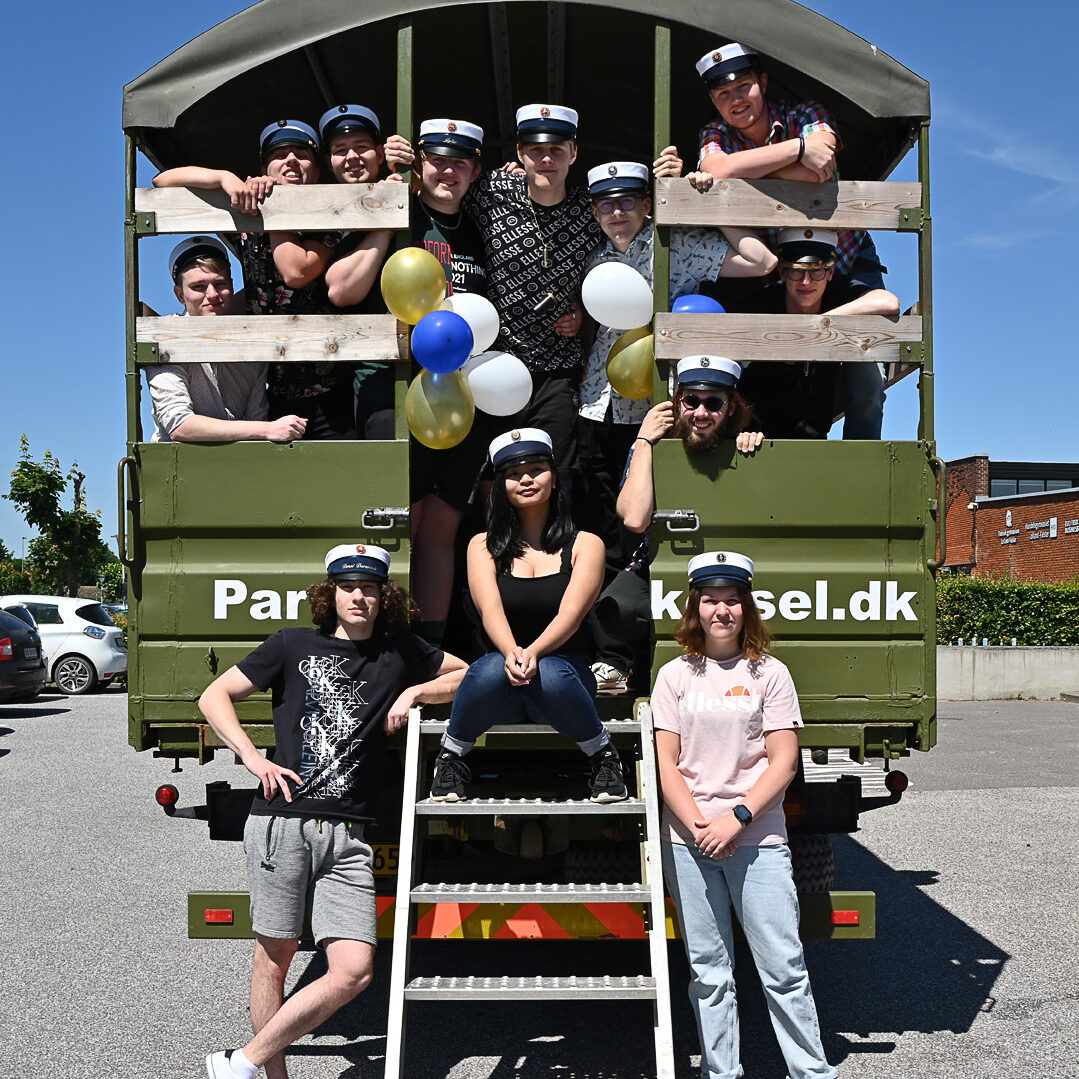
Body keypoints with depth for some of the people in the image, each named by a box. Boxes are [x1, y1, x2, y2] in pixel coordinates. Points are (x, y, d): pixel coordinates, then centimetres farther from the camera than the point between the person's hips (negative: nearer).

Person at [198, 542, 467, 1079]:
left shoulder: (399, 652, 11)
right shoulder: (293, 645, 6)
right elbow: (213, 697, 8)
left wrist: (414, 693, 4)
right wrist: (255, 759, -4)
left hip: (347, 837, 2)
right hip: (280, 823, -2)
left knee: (354, 971, -7)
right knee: (275, 956, 6)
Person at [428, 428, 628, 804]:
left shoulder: (585, 544, 5)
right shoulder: (484, 545, 8)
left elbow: (571, 613, -10)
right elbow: (490, 609, -9)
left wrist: (533, 652, -31)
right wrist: (512, 653, -32)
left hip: (563, 670, 0)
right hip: (501, 689, 1)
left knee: (548, 676, -36)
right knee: (492, 670, -35)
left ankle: (603, 756, -9)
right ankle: (451, 756, -9)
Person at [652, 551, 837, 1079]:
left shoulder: (769, 673, 2)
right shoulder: (675, 675, 5)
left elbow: (783, 761, -3)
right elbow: (666, 762, 2)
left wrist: (736, 818, -13)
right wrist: (699, 826, -9)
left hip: (757, 839, -1)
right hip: (687, 842, 2)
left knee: (783, 965, 1)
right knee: (708, 969, 9)